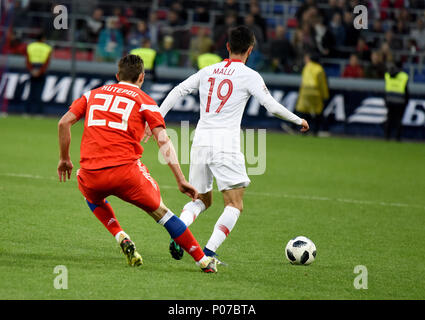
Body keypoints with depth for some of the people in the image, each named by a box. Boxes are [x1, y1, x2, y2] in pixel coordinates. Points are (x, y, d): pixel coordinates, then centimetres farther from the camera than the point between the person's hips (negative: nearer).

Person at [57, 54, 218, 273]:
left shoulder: (93, 94, 20)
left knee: (93, 196, 37)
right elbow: (163, 142, 0)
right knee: (159, 211, 15)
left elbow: (64, 122, 12)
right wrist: (181, 180, -1)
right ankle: (203, 261, 14)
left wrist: (64, 159, 23)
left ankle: (120, 237, 15)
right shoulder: (144, 101, 11)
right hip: (125, 171, -2)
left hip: (91, 174, 2)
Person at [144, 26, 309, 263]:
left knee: (202, 200, 19)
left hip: (201, 141, 5)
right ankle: (209, 252, -15)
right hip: (226, 142, -5)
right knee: (235, 205, 1)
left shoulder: (208, 71, 14)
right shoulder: (249, 75, -1)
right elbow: (272, 106, -4)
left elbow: (177, 92, 12)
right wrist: (298, 121, 12)